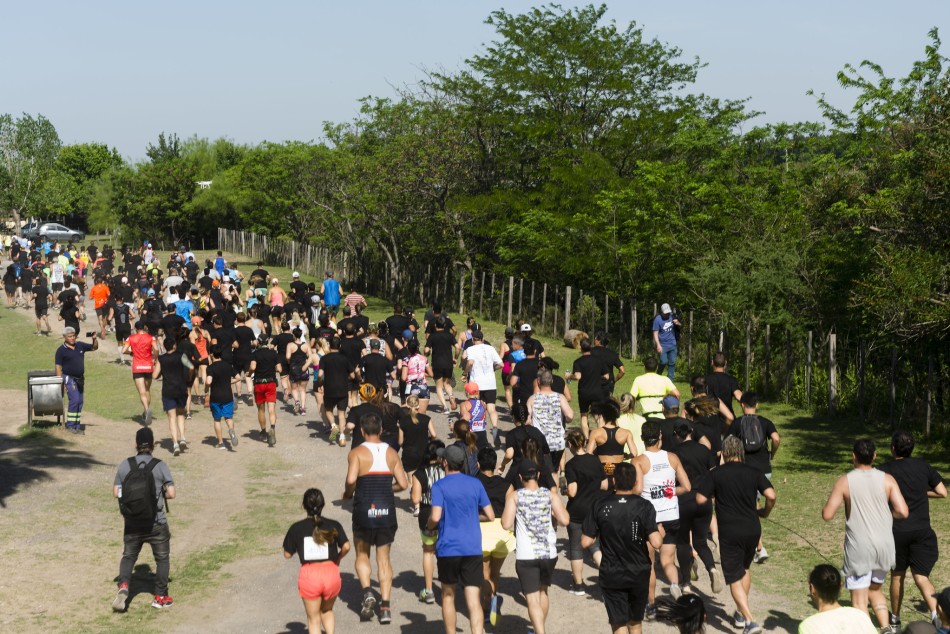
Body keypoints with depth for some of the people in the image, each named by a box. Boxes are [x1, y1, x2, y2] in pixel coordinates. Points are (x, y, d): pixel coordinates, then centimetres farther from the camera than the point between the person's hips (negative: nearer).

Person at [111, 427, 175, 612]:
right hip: (156, 524, -2)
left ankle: (123, 586, -5)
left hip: (132, 524, 2)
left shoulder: (125, 465, -4)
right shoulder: (160, 466, -11)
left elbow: (116, 493, 1)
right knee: (162, 558, 15)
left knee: (128, 556, 19)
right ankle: (160, 597, 19)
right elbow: (171, 493, -12)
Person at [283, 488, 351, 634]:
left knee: (313, 619, 13)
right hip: (331, 573, 1)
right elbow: (346, 546, -9)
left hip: (309, 576, -1)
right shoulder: (333, 526, 2)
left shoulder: (297, 528, 1)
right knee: (327, 611, 27)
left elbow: (287, 554, 5)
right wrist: (338, 559, 10)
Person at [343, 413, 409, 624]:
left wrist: (347, 494, -1)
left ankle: (367, 593, -5)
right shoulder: (391, 453, 4)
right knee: (384, 558, 10)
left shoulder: (357, 453, -6)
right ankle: (385, 606, 5)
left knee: (362, 555, 16)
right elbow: (402, 483, 0)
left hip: (364, 509, -2)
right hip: (387, 510, 3)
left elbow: (351, 479, -21)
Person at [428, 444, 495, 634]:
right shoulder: (475, 484, 5)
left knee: (448, 596, 19)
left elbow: (435, 517, -17)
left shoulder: (439, 486, -5)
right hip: (473, 549, 2)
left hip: (448, 548, -2)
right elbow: (490, 516, 7)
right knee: (474, 601, -3)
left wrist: (429, 526, 5)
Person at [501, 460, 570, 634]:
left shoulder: (514, 496, -5)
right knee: (543, 592, 25)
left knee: (532, 599, -1)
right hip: (549, 553, 3)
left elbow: (506, 524, -12)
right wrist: (551, 516, 9)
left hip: (526, 555, -3)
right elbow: (564, 520, -10)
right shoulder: (551, 495, -1)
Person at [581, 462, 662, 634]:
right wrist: (660, 533, 1)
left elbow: (585, 542, -8)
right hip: (639, 574, 1)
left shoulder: (600, 506, -9)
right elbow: (656, 543, -21)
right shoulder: (644, 506, -13)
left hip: (611, 576, -1)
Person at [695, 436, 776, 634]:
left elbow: (700, 499, -9)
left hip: (729, 532, -4)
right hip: (753, 529, 4)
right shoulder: (753, 472, 2)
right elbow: (771, 495, -9)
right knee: (744, 568, 26)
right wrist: (765, 512, 10)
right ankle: (741, 613, 32)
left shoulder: (716, 474, -5)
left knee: (735, 578, 1)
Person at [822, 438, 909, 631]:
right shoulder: (887, 479, -1)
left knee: (859, 599, 3)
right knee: (875, 589, 23)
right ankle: (886, 628, 8)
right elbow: (902, 512, -8)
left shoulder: (845, 481, -6)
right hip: (884, 545, 3)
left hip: (859, 548, -3)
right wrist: (884, 511, 11)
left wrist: (833, 498, 12)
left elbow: (827, 515, -8)